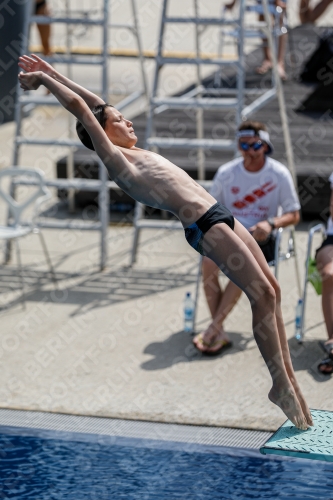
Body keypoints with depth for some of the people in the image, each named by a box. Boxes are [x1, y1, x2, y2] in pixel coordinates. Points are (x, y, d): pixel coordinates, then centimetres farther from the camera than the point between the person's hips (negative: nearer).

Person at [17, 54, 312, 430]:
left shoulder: (131, 152, 20)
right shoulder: (114, 158, -5)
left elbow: (96, 103, 27)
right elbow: (80, 107, -7)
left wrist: (50, 75, 28)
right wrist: (46, 77, 3)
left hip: (219, 215, 9)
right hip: (203, 225, -9)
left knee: (271, 290, 6)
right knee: (262, 294, -11)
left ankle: (287, 377, 11)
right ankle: (282, 387, -6)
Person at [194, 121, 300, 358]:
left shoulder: (279, 174, -5)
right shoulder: (226, 172, 1)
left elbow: (294, 215, -1)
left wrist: (271, 223, -21)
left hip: (260, 236, -2)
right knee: (208, 262, -30)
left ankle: (212, 330, -29)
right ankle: (220, 334, -27)